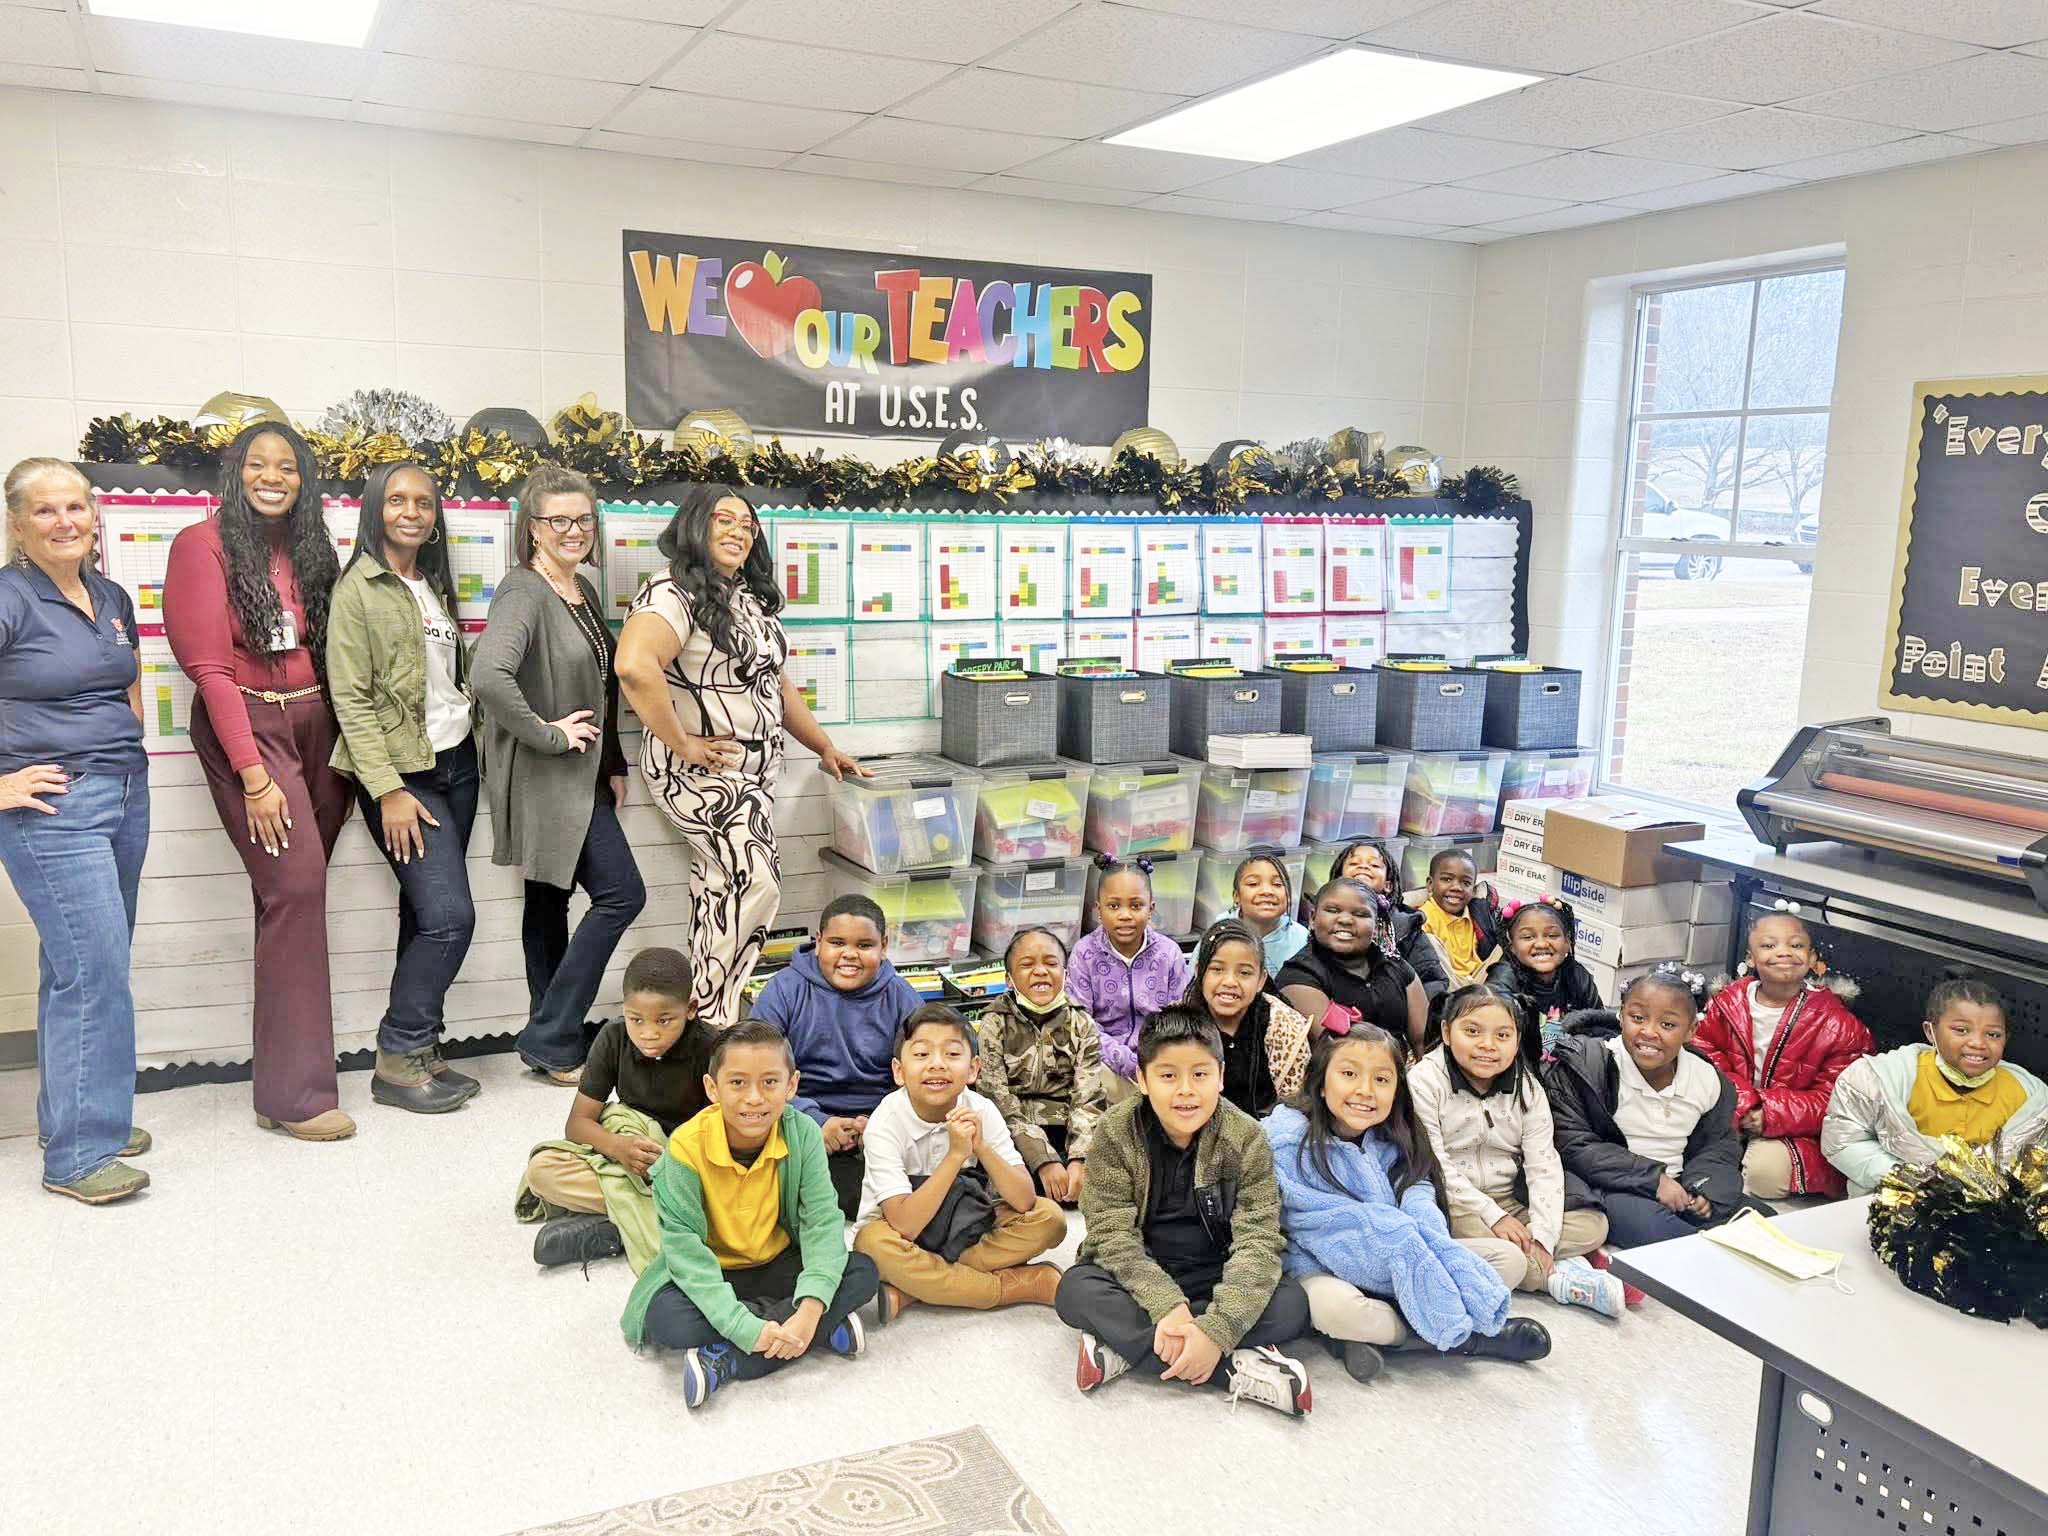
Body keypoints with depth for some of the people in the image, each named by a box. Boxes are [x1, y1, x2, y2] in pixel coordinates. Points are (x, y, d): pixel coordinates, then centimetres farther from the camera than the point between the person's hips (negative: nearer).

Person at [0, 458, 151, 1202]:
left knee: (81, 966, 13)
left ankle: (71, 1114, 26)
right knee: (96, 970, -9)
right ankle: (78, 1154, 1)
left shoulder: (112, 598, 12)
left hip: (125, 793, 7)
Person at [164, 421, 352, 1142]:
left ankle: (287, 1073, 14)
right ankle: (295, 1092, -8)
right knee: (295, 887, -13)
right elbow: (210, 668, -10)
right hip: (243, 726, -6)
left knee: (291, 891, 6)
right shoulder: (205, 545, -5)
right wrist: (254, 776, -15)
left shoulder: (310, 549, 13)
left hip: (316, 725, 6)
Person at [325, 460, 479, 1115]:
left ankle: (418, 1052, 16)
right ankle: (398, 1059, 0)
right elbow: (351, 698, -12)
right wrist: (388, 791, -17)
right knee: (449, 914, -13)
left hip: (455, 762, 7)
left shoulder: (435, 584, 13)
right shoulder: (358, 589, -7)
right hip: (400, 772, -7)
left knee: (426, 915, 8)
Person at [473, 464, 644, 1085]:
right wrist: (547, 734, -23)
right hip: (545, 777, -9)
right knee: (621, 894, -9)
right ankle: (552, 1040, 1)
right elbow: (490, 677, -33)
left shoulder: (583, 592, 13)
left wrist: (613, 765, 17)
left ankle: (548, 1043, 24)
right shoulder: (522, 592, -16)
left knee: (551, 900, 14)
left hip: (581, 774, 9)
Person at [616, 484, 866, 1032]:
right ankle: (712, 1021, 1)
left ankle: (707, 1016, 18)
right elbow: (634, 665, -32)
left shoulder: (752, 598, 15)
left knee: (722, 884, 10)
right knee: (757, 883, -12)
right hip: (703, 771, -8)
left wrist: (825, 747, 22)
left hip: (757, 769, 8)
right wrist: (682, 744, -25)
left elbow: (776, 683, 23)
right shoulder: (673, 593, -14)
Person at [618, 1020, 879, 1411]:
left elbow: (822, 1221, -18)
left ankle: (726, 1362, -24)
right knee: (666, 1318, -33)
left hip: (779, 1265, 3)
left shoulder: (802, 1133, -17)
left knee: (862, 1272, -20)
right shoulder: (687, 1147, -24)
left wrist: (811, 1308, -35)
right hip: (711, 1275, -2)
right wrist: (747, 1328, -36)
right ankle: (827, 1327, -21)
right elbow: (685, 1246, -27)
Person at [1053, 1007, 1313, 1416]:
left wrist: (1216, 1330, -33)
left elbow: (1258, 1241, -18)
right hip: (1138, 1274, 0)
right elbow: (1112, 1232, -17)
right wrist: (1167, 1306, -33)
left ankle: (1124, 1342, -25)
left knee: (1292, 1305, -25)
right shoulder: (1116, 1131, -13)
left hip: (1214, 1274, 1)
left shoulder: (1246, 1139, -12)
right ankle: (1235, 1370, -31)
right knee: (1075, 1291, -30)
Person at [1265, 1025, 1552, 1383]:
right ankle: (1465, 1336, -16)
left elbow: (1418, 1198, -10)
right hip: (1321, 1268, -5)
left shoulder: (1394, 1143, 4)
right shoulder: (1287, 1137, -15)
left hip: (1388, 1264, 5)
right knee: (1334, 1305, -40)